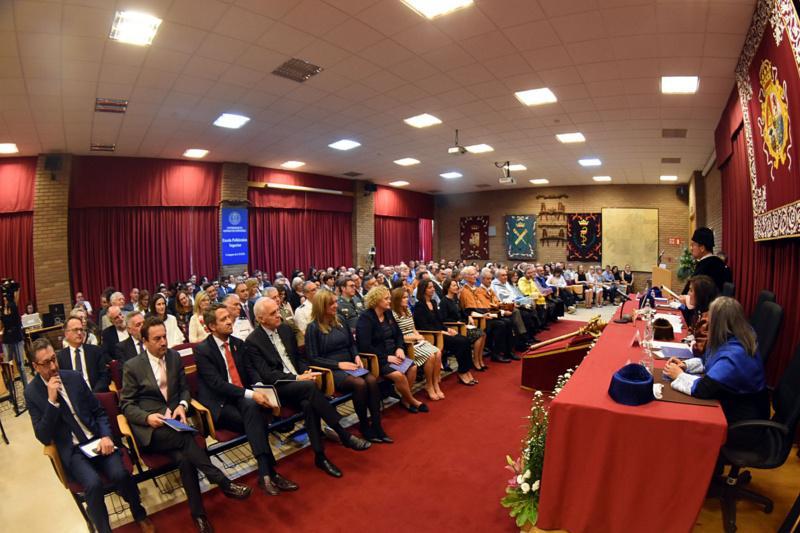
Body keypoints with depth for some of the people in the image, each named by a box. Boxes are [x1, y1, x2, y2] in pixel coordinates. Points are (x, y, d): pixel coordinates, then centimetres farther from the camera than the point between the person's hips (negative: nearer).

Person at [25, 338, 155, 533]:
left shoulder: (74, 377, 4)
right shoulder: (32, 392, -3)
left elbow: (99, 411, 10)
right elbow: (43, 437, -7)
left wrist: (106, 436, -8)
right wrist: (52, 401, -19)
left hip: (97, 440, 2)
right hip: (71, 450, -1)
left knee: (120, 474, -22)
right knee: (93, 484, -28)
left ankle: (139, 514, 6)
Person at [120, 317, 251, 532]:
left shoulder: (175, 357, 9)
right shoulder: (132, 366, -2)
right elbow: (126, 405, 1)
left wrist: (182, 406, -7)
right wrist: (147, 417, -18)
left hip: (173, 423, 3)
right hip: (149, 428, -3)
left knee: (183, 457, -26)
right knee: (185, 438, -33)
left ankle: (198, 513, -14)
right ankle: (222, 482, -25)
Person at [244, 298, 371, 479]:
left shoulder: (285, 329, 9)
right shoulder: (252, 341, -8)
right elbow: (266, 375, -14)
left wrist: (306, 372, -4)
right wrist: (297, 378, -22)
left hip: (298, 382, 5)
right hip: (277, 388, -5)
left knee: (308, 403, -29)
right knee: (310, 387, -33)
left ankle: (320, 456, -17)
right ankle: (344, 435, -25)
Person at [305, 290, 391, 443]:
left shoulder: (340, 321, 12)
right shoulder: (313, 328, -6)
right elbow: (313, 359, -8)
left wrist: (356, 357, -2)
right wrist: (338, 364, -16)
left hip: (349, 365, 5)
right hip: (330, 370, -5)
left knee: (372, 380, -24)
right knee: (360, 384, -31)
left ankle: (377, 426, -18)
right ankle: (364, 427, -11)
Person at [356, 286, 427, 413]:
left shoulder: (388, 313, 10)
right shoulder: (365, 318, -14)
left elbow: (398, 334, 15)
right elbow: (365, 346, -20)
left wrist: (399, 348, -6)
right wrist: (386, 357, -21)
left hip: (391, 354, 8)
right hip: (376, 359, -7)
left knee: (412, 368, -14)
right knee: (399, 375, -26)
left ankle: (405, 399, 4)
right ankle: (412, 401, 0)